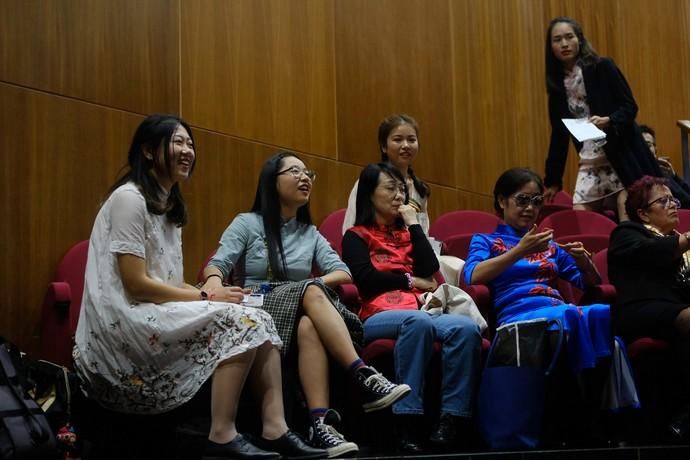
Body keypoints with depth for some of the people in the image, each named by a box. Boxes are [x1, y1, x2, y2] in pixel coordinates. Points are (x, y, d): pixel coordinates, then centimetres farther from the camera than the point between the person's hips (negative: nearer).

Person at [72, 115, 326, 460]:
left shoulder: (170, 206, 19)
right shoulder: (129, 198, -11)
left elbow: (168, 281, 13)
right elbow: (136, 285, -17)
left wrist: (210, 295, -6)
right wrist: (208, 297, -13)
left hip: (158, 317, 9)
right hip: (125, 327, -9)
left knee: (258, 322, -9)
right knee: (240, 322, -21)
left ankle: (275, 429, -16)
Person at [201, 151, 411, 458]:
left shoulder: (310, 233, 21)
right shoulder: (247, 224, 9)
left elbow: (343, 273, 9)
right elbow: (217, 265, -4)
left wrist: (313, 289, -13)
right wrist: (215, 280, -29)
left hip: (301, 312, 3)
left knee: (309, 326, -38)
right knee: (312, 293, -35)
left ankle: (320, 424, -53)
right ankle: (365, 376, -45)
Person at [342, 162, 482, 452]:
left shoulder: (408, 232, 28)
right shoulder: (356, 236, 15)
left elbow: (430, 270, 9)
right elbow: (367, 280, -3)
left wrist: (414, 224, 12)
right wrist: (411, 281, 3)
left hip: (419, 310, 4)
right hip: (379, 316, -4)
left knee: (466, 327, -29)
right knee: (417, 321, -40)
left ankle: (452, 418, -32)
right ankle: (406, 421, -42)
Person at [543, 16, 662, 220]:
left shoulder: (602, 67, -3)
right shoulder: (557, 84, 10)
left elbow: (630, 107, -5)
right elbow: (559, 133, 14)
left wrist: (608, 121, -26)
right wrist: (553, 180, 15)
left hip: (622, 156, -4)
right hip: (589, 164, 5)